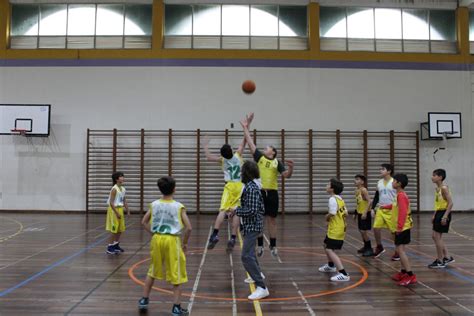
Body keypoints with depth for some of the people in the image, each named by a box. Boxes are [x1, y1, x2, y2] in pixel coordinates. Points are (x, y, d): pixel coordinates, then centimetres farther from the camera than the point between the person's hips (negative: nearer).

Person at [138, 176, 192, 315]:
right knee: (176, 275, 6)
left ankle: (144, 300, 29)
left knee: (152, 272, 23)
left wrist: (154, 233, 13)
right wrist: (184, 243, 1)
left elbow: (144, 222, 9)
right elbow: (189, 227, -12)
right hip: (172, 241, -4)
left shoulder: (154, 205, 3)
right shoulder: (179, 207, -8)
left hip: (157, 239, 4)